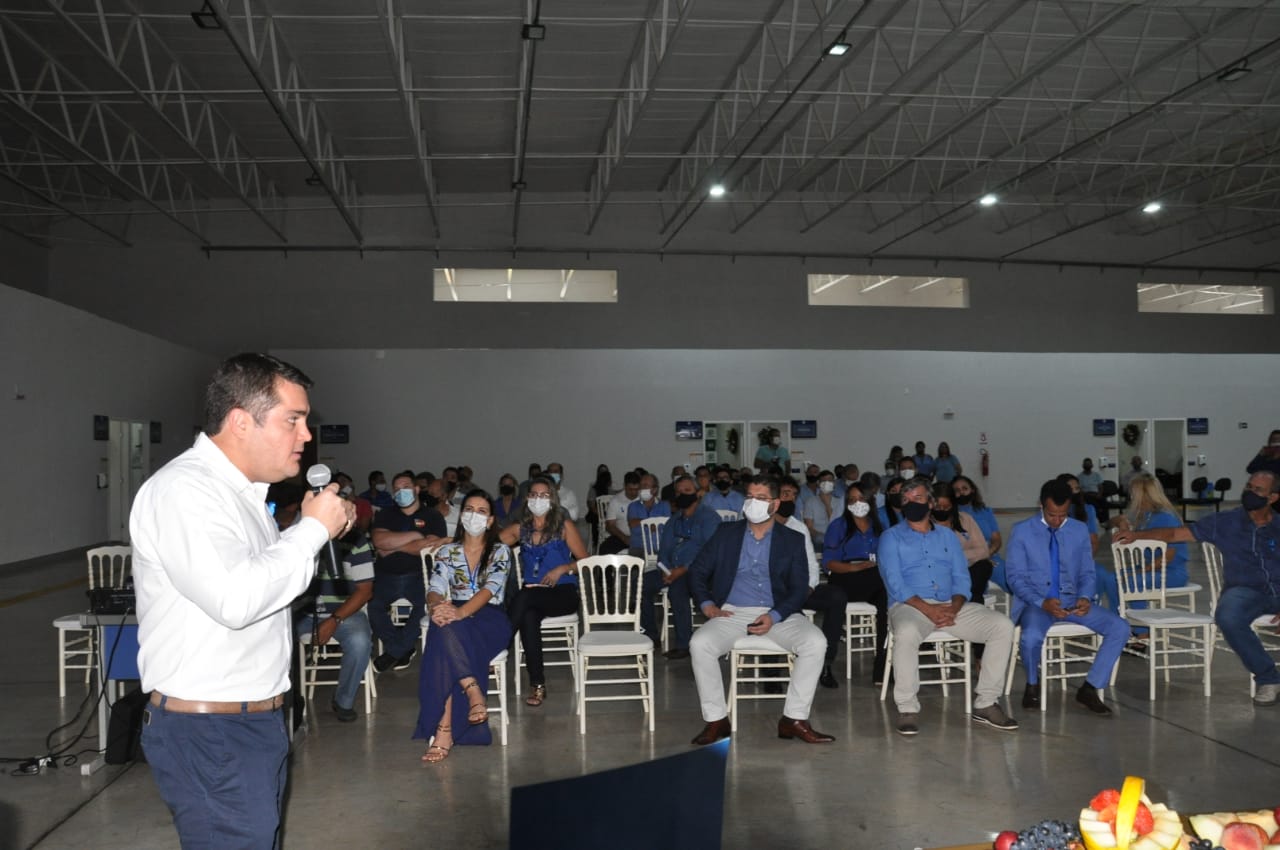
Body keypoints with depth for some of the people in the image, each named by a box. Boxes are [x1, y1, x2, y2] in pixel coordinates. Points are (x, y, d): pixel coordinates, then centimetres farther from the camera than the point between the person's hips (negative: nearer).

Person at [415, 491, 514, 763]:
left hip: (490, 618, -2)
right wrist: (436, 606, -27)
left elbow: (490, 589, -11)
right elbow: (435, 589, 1)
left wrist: (462, 612, -32)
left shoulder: (500, 551, 8)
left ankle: (444, 729, -41)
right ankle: (474, 692, -42)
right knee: (445, 629, -40)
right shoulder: (446, 552, 16)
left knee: (447, 642, -38)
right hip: (454, 614, 2)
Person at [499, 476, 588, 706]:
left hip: (563, 593, -2)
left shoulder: (564, 526, 6)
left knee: (524, 597, -34)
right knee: (529, 617, -33)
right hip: (532, 594, 2)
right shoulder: (520, 528, 15)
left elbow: (585, 561, 5)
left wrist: (562, 569, -13)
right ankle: (537, 685, -27)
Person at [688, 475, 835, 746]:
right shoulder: (726, 533, 11)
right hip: (731, 612, 0)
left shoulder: (793, 540, 8)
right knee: (700, 643, -28)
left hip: (777, 614, 0)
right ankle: (716, 720, -13)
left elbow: (799, 589, 2)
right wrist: (707, 604, -5)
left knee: (815, 642, -27)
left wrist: (774, 617, -15)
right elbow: (698, 571, 12)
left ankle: (794, 719, -14)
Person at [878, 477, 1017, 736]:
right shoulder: (891, 537, 7)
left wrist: (954, 606, -11)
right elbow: (894, 583, -5)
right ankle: (907, 709, -22)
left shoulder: (948, 535, 19)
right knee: (906, 633, -39)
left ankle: (985, 704, -8)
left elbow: (961, 578, 11)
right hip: (910, 606, -4)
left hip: (951, 605, 4)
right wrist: (927, 609, -18)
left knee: (1003, 626, -17)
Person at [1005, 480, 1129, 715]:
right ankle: (1032, 685, -3)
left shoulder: (1080, 530, 8)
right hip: (1036, 602, -4)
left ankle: (1089, 689, -5)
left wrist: (1085, 597, -13)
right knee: (1031, 636, -36)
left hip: (1071, 600, 4)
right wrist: (1042, 603, -22)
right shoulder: (1022, 531, -2)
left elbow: (1087, 573, 10)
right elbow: (1016, 577, -6)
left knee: (1120, 628, -18)